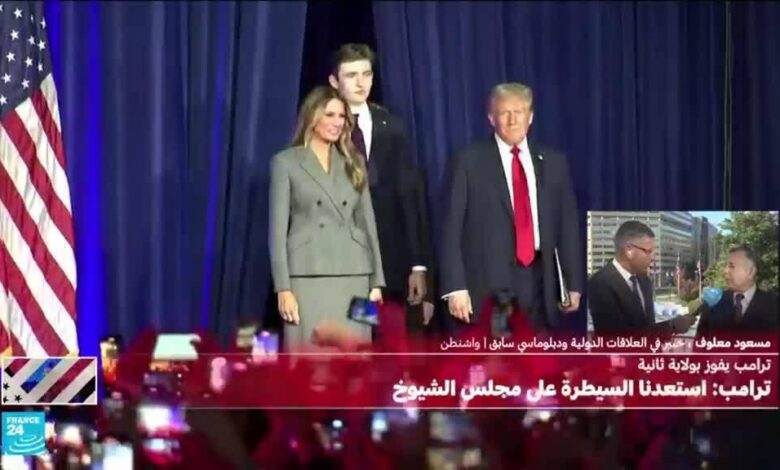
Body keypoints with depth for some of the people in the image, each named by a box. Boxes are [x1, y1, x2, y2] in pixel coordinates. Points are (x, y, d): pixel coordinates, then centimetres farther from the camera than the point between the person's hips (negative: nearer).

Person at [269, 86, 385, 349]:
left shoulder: (354, 163, 16)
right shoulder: (286, 162, 4)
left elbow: (367, 222, 15)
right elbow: (278, 228, 0)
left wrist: (376, 281, 6)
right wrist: (283, 288, -9)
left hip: (353, 278, 4)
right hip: (308, 278, -4)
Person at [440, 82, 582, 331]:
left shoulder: (553, 162, 13)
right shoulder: (469, 161, 1)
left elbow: (567, 226, 14)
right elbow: (452, 228, -2)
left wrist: (573, 285, 10)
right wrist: (456, 287, -10)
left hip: (538, 281, 3)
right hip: (488, 282, -3)